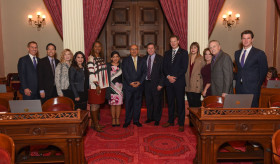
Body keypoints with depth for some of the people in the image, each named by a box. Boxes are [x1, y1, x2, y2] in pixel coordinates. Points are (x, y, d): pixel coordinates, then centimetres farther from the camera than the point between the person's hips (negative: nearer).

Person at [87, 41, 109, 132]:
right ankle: (95, 125, 8)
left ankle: (97, 123, 24)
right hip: (95, 86, -7)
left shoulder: (102, 58, 13)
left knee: (98, 105, 14)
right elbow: (91, 73, -16)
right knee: (94, 105, 0)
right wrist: (97, 85, -18)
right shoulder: (91, 58, -10)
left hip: (102, 85, 7)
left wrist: (104, 85, 12)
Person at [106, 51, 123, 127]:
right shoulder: (108, 66, 3)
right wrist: (107, 87, -8)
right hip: (111, 87, -1)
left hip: (120, 87, 1)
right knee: (112, 104, 3)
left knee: (119, 104, 3)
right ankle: (113, 119, 14)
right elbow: (106, 76, 0)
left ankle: (117, 119, 14)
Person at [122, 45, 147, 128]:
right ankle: (127, 121, 11)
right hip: (128, 86, -2)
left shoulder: (142, 60, 11)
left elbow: (144, 72, 4)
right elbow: (125, 73, -3)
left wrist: (139, 82, -9)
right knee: (128, 104, 1)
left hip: (139, 86, 2)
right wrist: (130, 82, -12)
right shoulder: (125, 60, 5)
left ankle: (136, 120, 17)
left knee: (137, 103, 6)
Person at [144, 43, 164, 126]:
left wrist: (161, 84, -13)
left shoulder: (160, 58, -4)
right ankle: (150, 117, 28)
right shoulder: (144, 58, 9)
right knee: (148, 101, 12)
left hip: (156, 84, -4)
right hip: (146, 83, 4)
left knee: (157, 102, 5)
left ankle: (157, 119, 19)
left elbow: (163, 72, -7)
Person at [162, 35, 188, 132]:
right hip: (169, 81, 4)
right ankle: (170, 121, 20)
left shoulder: (183, 53, 2)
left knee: (180, 103, -1)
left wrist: (175, 77, -12)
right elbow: (164, 67, 10)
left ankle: (181, 123, 6)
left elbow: (184, 68, -6)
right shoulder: (167, 53, 16)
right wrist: (168, 76, -7)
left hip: (179, 81, -4)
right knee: (170, 102, 10)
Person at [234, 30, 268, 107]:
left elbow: (264, 71, 1)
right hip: (239, 88, 5)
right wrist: (238, 81, 11)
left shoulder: (259, 53, -3)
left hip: (252, 89, -4)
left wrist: (258, 85, 1)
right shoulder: (237, 53, 13)